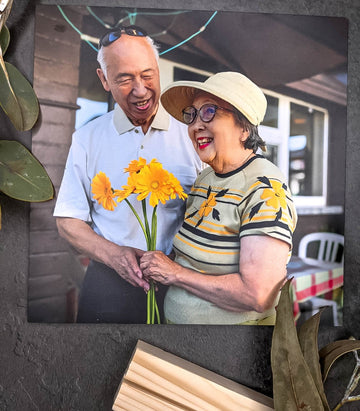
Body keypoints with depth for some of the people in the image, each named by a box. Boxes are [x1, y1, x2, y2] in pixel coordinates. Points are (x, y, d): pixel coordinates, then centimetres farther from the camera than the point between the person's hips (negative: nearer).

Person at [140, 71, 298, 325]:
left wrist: (175, 273, -21)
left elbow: (258, 295, -29)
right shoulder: (204, 178, 1)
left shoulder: (265, 189, -22)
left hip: (234, 322, -7)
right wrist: (158, 266, -7)